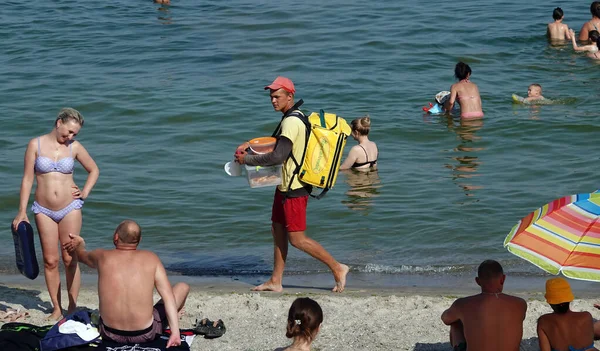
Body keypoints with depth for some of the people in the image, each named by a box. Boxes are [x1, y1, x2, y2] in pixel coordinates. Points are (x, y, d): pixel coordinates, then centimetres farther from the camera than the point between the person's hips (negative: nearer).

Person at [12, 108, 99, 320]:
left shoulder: (74, 147, 1)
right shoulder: (36, 145, -3)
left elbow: (94, 170, 16)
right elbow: (27, 179, -2)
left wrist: (85, 193, 3)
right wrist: (22, 212, -6)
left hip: (70, 208, 0)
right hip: (44, 211, 0)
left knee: (70, 260, 0)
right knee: (50, 261, 2)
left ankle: (72, 308, 6)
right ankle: (56, 309, 9)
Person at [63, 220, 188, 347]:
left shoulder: (102, 256, -1)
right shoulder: (151, 258, -4)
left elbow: (81, 255, 24)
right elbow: (168, 295, -11)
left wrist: (80, 244, 47)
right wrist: (175, 332, -12)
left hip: (110, 334, 3)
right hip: (145, 334, -3)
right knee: (183, 287, 20)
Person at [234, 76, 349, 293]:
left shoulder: (291, 122, -21)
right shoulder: (293, 118, 12)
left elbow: (278, 156, -26)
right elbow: (276, 142, 26)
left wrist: (246, 159, -16)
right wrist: (250, 145, 13)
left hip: (294, 188, -11)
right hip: (286, 185, 11)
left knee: (297, 238, -5)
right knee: (278, 231, 13)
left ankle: (337, 268, 2)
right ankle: (275, 282, 18)